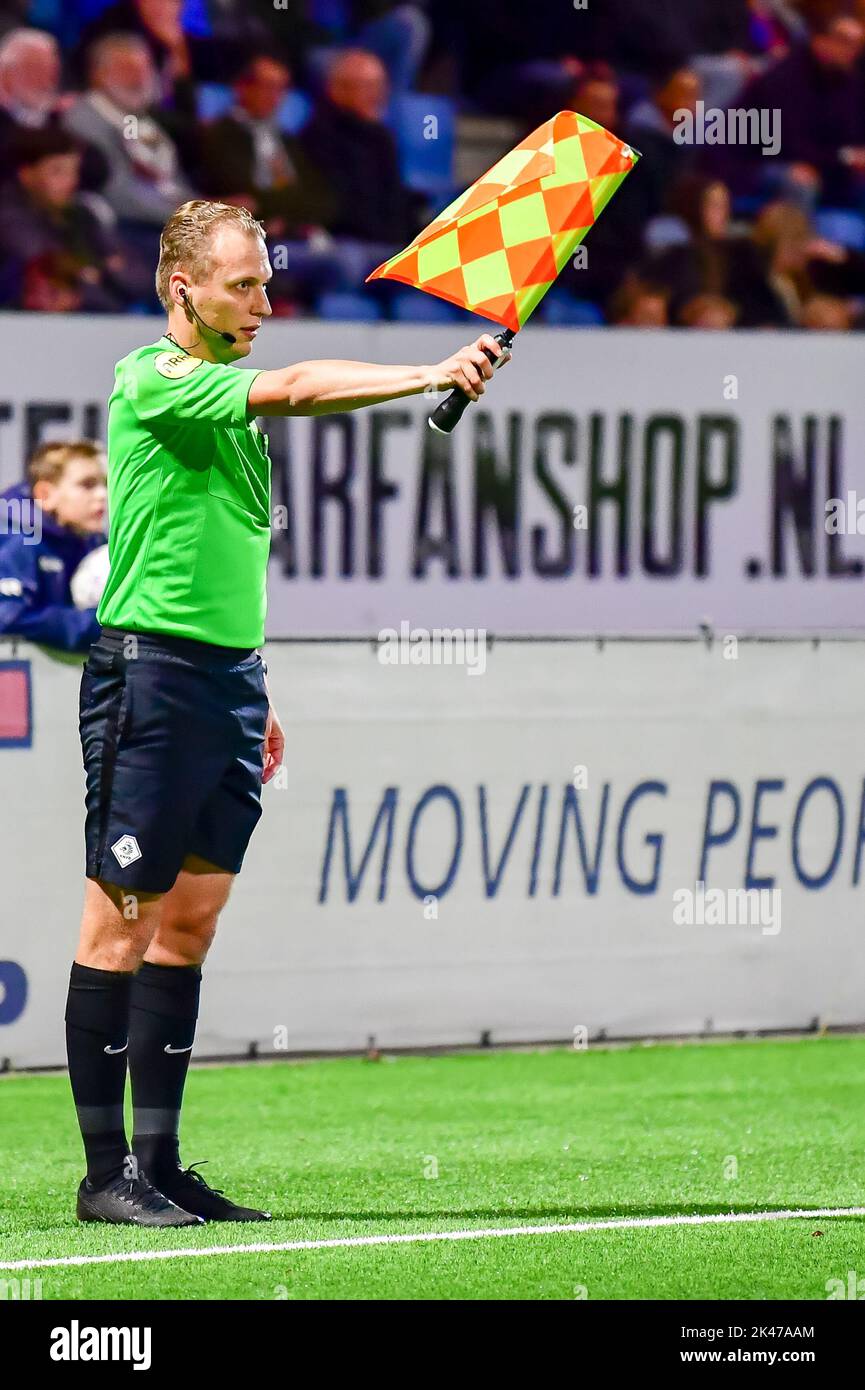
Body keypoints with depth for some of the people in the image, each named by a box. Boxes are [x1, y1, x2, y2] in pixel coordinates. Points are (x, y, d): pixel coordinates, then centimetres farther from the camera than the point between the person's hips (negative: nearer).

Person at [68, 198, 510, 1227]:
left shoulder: (227, 400, 18)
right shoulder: (152, 382, -10)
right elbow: (295, 390, -25)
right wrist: (432, 375, -31)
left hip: (229, 678, 9)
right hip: (150, 674, -9)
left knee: (191, 921, 8)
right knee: (123, 920, -5)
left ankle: (160, 1163, 11)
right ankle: (106, 1172, -3)